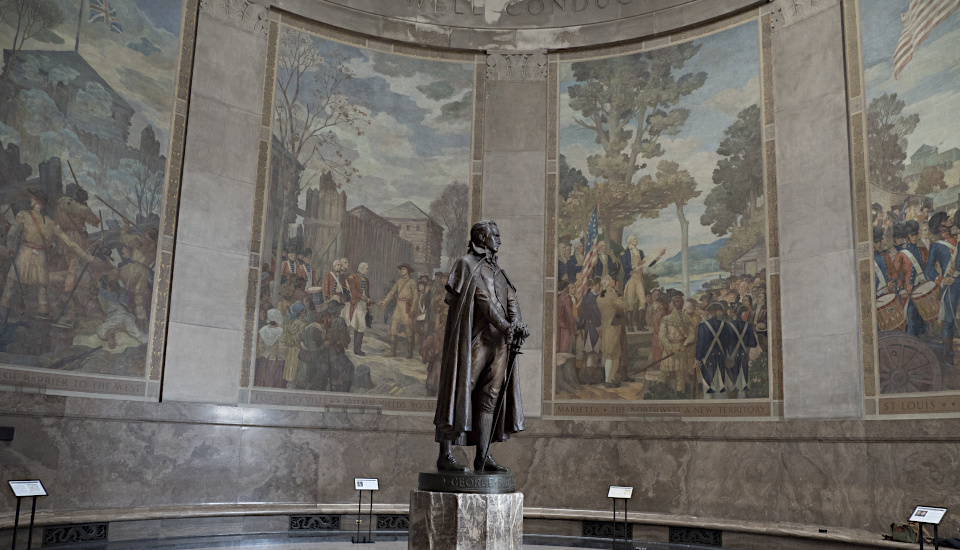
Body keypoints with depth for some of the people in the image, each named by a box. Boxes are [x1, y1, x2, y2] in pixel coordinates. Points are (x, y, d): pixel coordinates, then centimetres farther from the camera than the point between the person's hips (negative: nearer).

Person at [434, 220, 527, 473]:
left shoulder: (496, 270, 23)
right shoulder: (466, 264, 0)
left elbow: (511, 300, 9)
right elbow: (483, 300, -11)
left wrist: (516, 325, -11)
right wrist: (505, 327, -18)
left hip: (498, 341, 7)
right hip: (473, 339, -7)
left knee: (489, 397, 6)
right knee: (461, 390, -8)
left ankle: (483, 457, 10)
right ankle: (445, 455, -5)